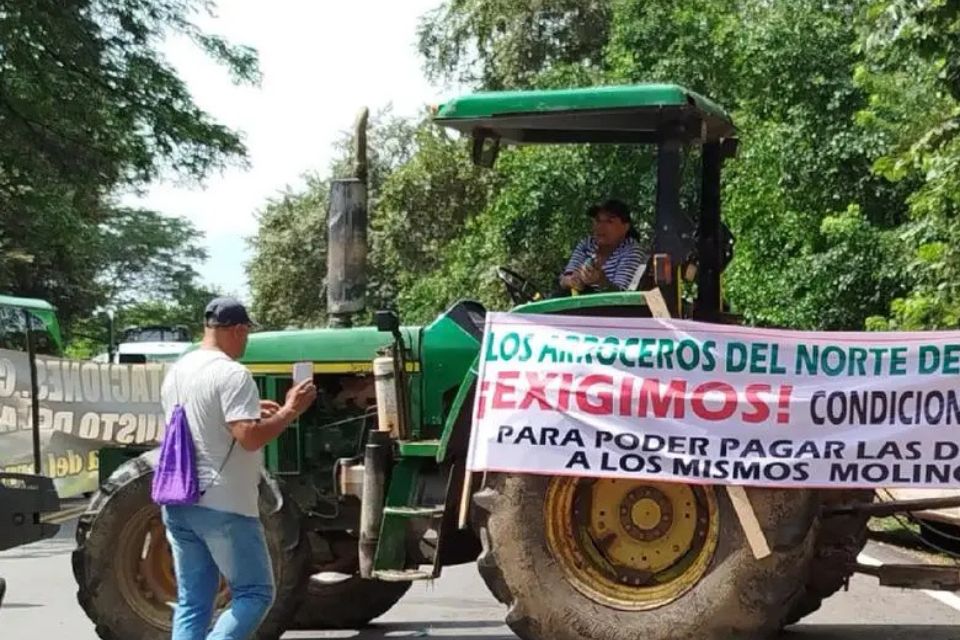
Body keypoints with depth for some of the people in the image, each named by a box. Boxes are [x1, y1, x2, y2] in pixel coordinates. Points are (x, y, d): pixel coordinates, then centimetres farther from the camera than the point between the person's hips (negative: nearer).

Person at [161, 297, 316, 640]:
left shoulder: (176, 371, 12)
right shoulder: (231, 374, -15)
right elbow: (249, 437, -23)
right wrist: (291, 409, -12)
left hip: (178, 503, 8)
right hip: (223, 507, -8)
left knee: (192, 603, 11)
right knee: (254, 594, 4)